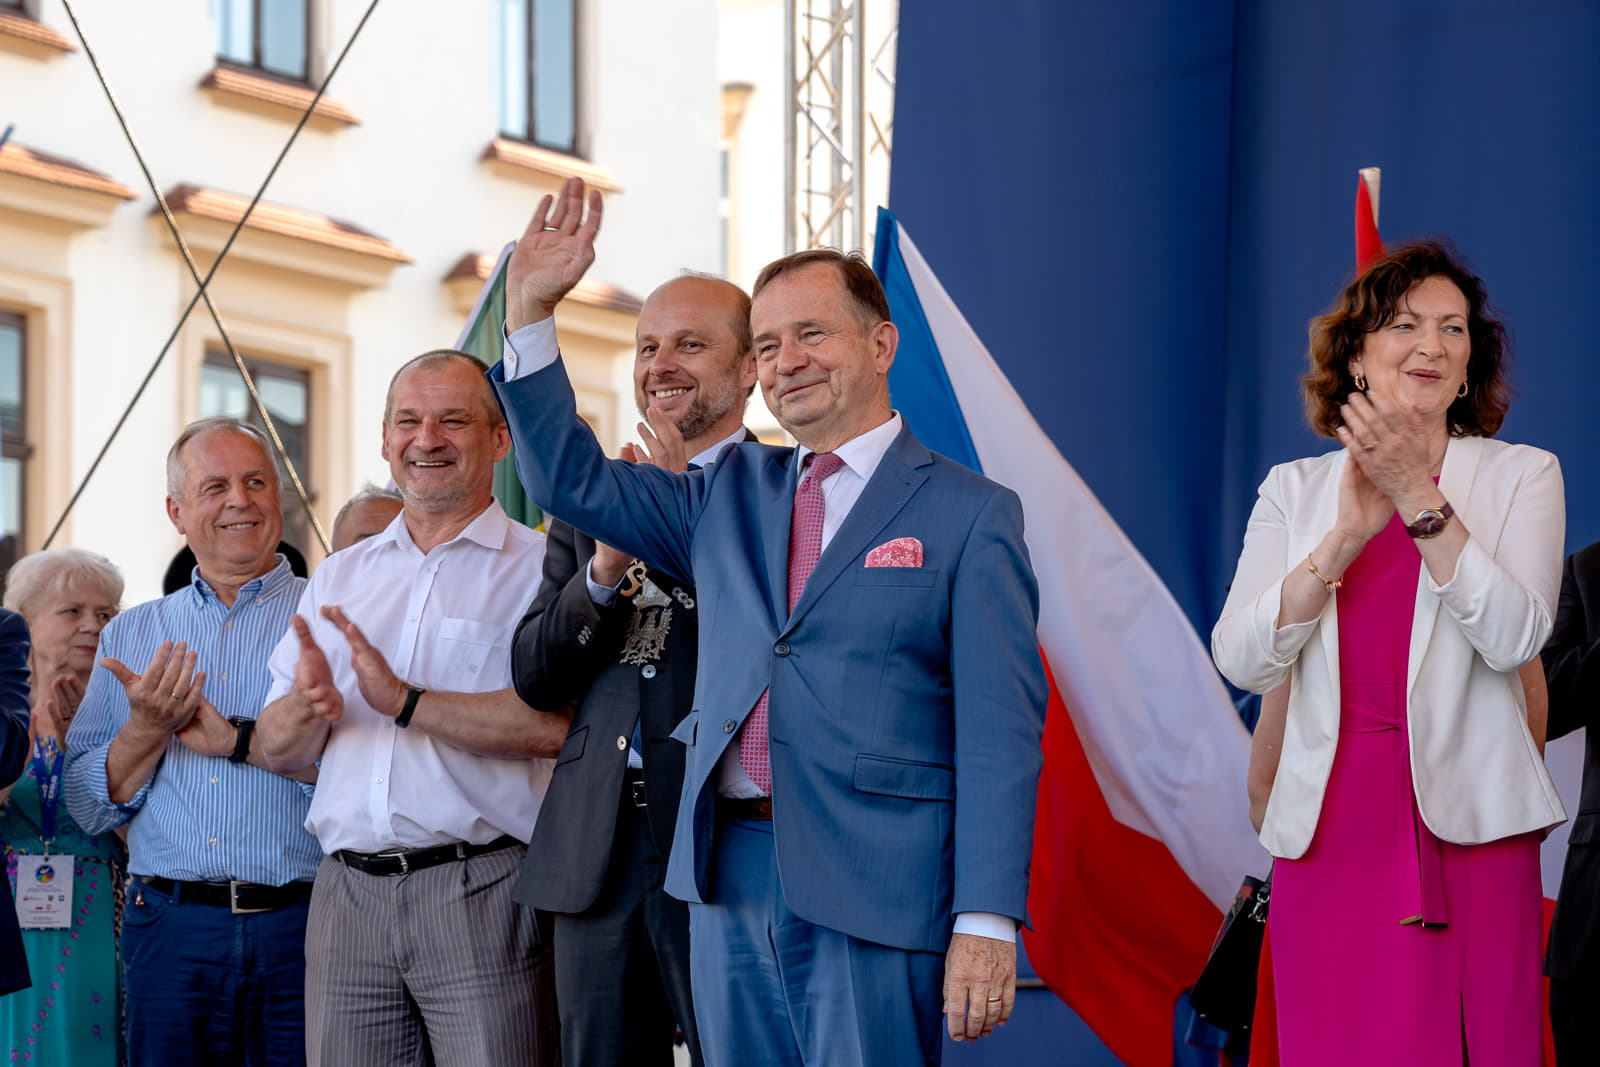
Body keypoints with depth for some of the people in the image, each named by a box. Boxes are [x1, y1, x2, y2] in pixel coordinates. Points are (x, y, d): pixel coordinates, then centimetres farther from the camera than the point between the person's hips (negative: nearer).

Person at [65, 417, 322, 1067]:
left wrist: (238, 740, -11)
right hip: (171, 933, 3)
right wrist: (147, 731, -6)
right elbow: (87, 807, 12)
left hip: (301, 935, -2)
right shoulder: (130, 635, 15)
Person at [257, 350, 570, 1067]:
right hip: (348, 894, 5)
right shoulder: (338, 577, 19)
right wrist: (306, 707, -9)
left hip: (483, 893, -5)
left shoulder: (540, 570, 1)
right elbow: (281, 749, 14)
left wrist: (405, 701, -17)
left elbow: (552, 725, -15)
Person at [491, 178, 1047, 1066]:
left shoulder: (970, 516, 0)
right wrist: (530, 310, 7)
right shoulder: (731, 494, 18)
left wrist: (987, 922, -14)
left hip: (871, 893, -5)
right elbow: (571, 479, 17)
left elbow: (999, 732, -6)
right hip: (730, 882, 5)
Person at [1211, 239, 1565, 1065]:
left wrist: (1420, 498, -16)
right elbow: (1240, 660, -1)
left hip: (1470, 834, -1)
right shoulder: (1295, 490, 11)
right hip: (1330, 834, 2)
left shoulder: (1521, 476, 6)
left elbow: (1515, 637, -10)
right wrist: (1346, 537, -12)